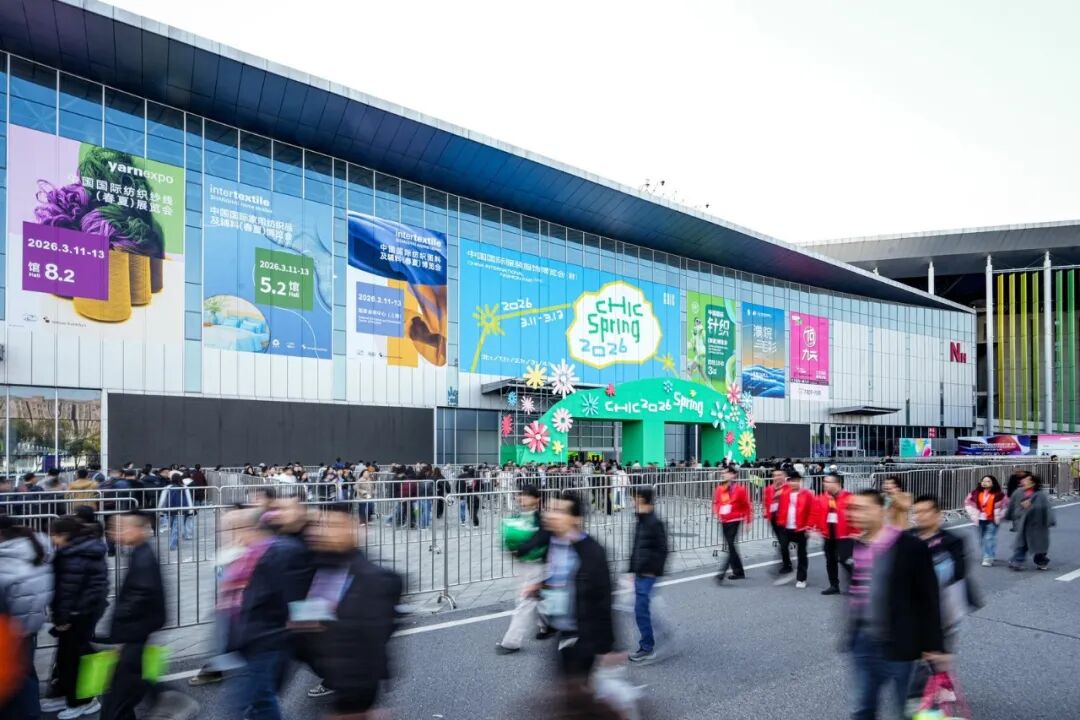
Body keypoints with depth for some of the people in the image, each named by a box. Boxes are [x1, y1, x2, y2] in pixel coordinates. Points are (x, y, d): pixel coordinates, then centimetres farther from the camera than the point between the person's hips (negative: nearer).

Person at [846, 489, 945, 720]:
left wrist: (934, 645, -10)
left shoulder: (911, 547, -13)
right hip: (863, 642, 5)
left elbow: (929, 598, -10)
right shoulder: (854, 547, 2)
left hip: (899, 644, -5)